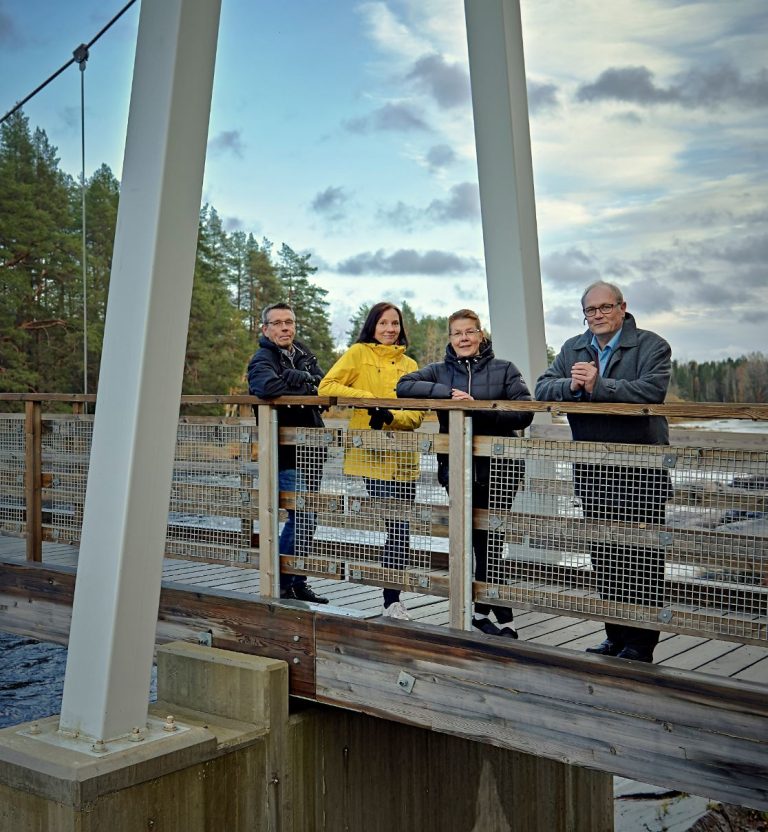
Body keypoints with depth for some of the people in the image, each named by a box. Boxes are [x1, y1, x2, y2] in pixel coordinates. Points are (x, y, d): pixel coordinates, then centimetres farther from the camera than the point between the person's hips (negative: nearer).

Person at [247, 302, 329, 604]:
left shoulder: (303, 354, 14)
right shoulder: (262, 360, -9)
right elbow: (268, 386, -31)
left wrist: (296, 377, -16)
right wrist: (306, 389, -15)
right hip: (285, 454, -8)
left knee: (306, 519, 13)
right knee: (302, 518, -12)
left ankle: (297, 582, 26)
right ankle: (281, 585, 2)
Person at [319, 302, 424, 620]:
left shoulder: (409, 365, 15)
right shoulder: (358, 353, 4)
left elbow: (418, 413, 6)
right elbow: (326, 386, -7)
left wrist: (392, 416, -14)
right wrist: (369, 399, -15)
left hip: (403, 457, 5)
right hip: (373, 454, -4)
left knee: (400, 530, 7)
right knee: (398, 527, -11)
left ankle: (393, 598, 19)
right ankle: (392, 600, -1)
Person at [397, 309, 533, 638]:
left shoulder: (504, 369, 5)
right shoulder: (439, 371, 10)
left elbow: (524, 413, -7)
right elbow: (404, 385, -5)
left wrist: (478, 409, -18)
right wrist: (447, 394, -16)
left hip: (497, 467, -2)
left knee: (489, 541, -1)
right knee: (481, 542, 5)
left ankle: (484, 610, 14)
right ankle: (501, 616, 15)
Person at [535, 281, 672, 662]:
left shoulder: (651, 346, -3)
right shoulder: (573, 349, 13)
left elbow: (651, 390, -21)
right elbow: (543, 388, 3)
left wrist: (598, 385, -23)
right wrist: (571, 386, -17)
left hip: (641, 469, -5)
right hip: (591, 469, 6)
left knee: (641, 558, -1)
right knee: (603, 554, 12)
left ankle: (640, 642, 9)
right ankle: (615, 637, 24)